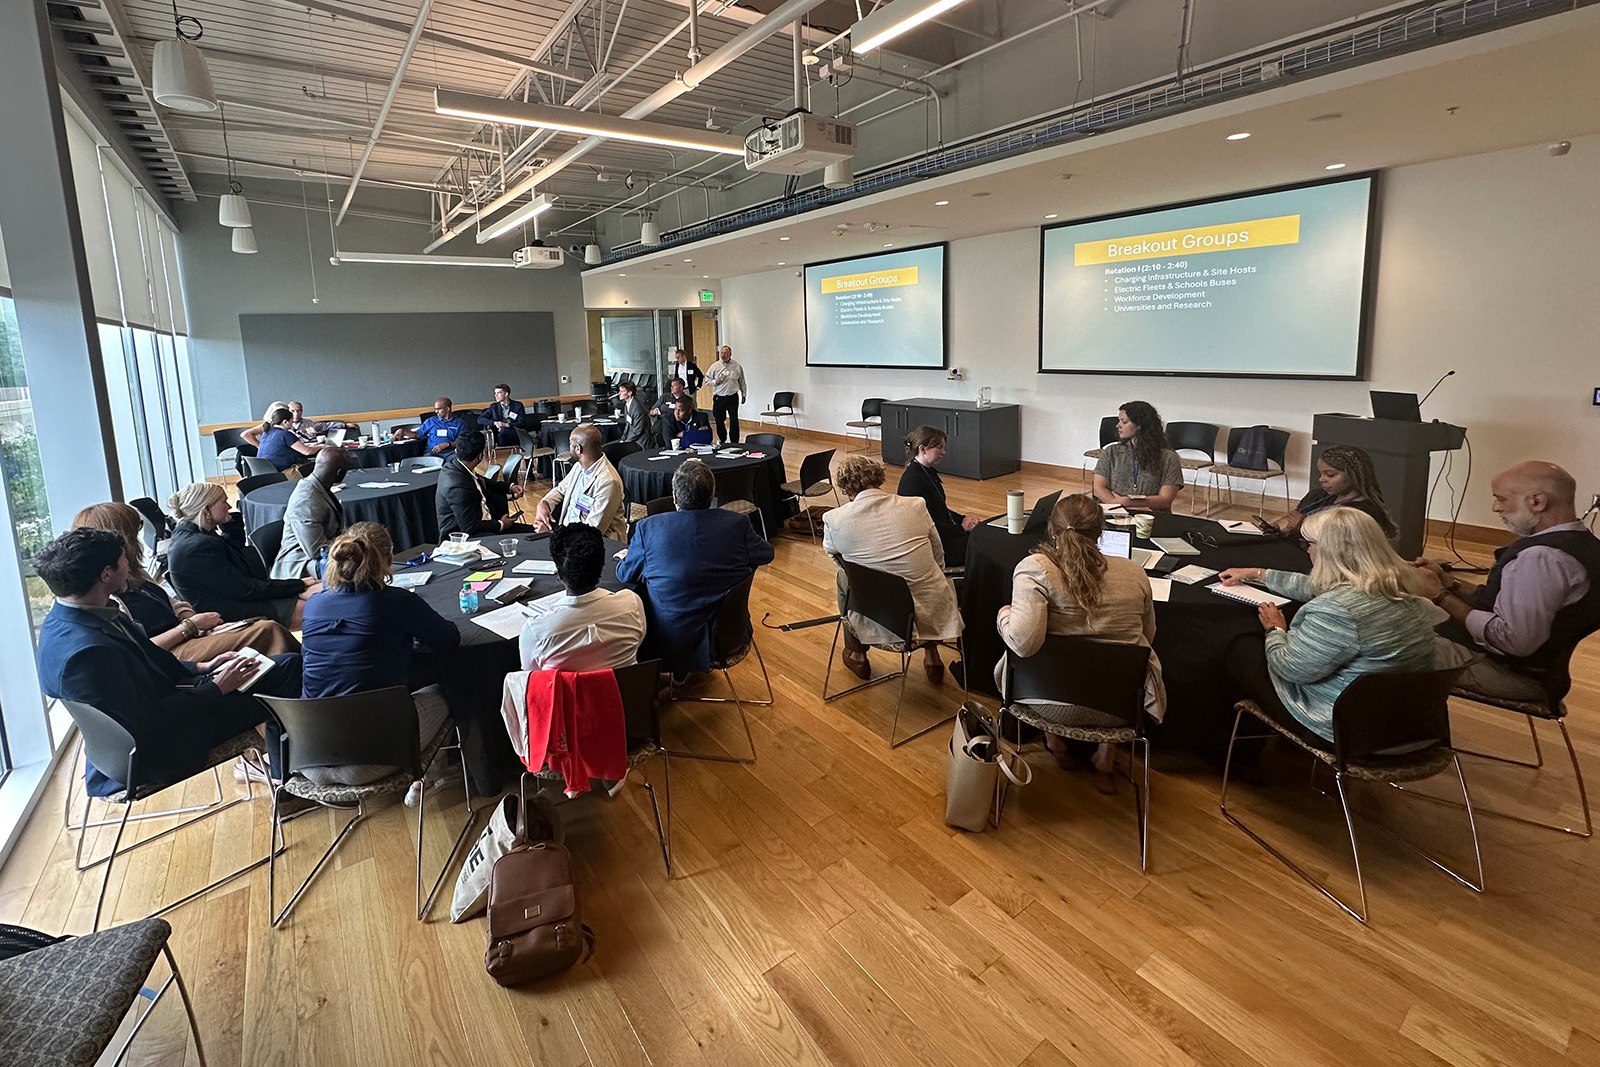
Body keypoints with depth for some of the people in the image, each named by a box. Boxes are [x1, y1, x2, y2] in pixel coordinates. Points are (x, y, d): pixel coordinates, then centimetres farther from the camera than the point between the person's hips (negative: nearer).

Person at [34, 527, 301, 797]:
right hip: (158, 750, -9)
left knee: (288, 665, 4)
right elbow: (148, 723, -27)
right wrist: (216, 688, -17)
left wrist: (199, 668, 4)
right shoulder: (85, 652, -32)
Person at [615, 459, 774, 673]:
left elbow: (625, 574, 2)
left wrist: (627, 556, 26)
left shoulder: (649, 527, -14)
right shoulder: (738, 524, -13)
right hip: (728, 638, 2)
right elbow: (766, 555, 6)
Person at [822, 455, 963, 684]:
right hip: (932, 613, 1)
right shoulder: (916, 506, -6)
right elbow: (939, 558, 7)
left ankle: (857, 655, 42)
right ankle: (931, 654, 39)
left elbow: (830, 551, 15)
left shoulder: (835, 520, -10)